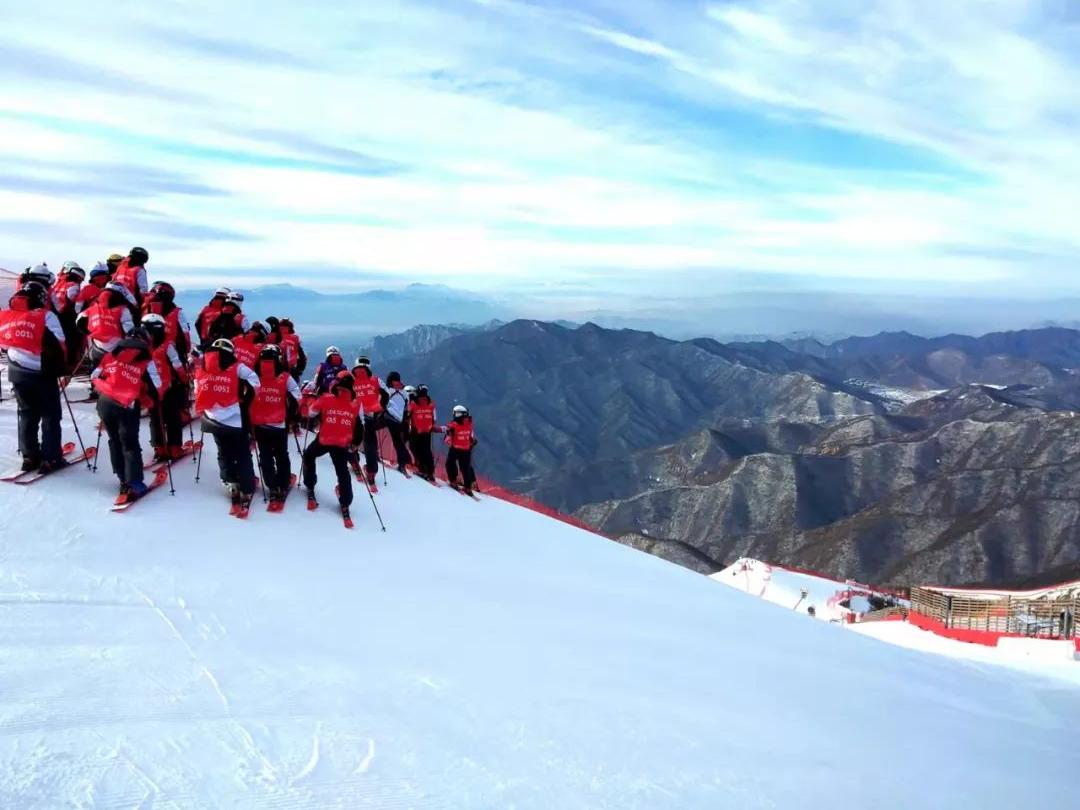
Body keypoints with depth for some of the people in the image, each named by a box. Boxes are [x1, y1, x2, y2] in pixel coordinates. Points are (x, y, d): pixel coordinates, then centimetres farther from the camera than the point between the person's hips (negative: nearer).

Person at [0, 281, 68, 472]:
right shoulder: (45, 316, -12)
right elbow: (58, 347, -16)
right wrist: (60, 369, -4)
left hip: (17, 373, 5)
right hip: (42, 374, -5)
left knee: (27, 415, 18)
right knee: (50, 416, 7)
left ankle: (30, 456, 20)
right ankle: (50, 458, 5)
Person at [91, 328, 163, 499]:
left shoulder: (111, 354, 16)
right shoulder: (146, 360, 5)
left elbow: (94, 377, 18)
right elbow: (155, 388, 1)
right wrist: (156, 401, 20)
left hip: (104, 402, 4)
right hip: (127, 406, -4)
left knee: (115, 440, 19)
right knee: (130, 444, 2)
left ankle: (124, 479, 22)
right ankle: (133, 484, -6)